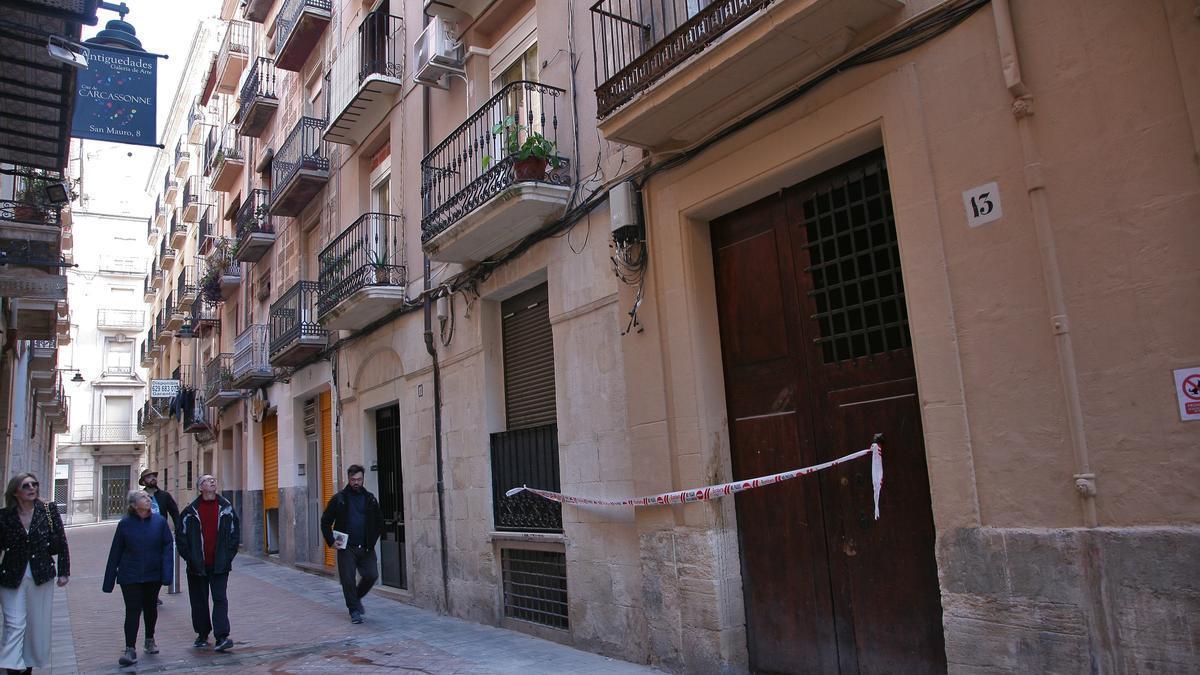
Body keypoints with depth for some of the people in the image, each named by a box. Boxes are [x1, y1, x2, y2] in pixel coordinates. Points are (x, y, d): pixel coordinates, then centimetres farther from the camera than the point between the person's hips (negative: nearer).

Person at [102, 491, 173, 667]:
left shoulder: (159, 521, -5)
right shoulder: (125, 523, -6)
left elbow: (167, 546, -2)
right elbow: (116, 552, -1)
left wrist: (167, 573, -11)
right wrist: (109, 580, 0)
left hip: (153, 575, 2)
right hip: (130, 576, -1)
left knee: (151, 608, 16)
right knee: (132, 611, -5)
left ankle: (150, 640, 35)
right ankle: (130, 650, 0)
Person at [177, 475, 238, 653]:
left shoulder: (226, 508, 4)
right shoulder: (190, 511, 1)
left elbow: (235, 533, 7)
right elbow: (182, 536, 4)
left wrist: (228, 556, 0)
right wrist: (189, 558, -3)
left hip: (220, 565, 0)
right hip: (197, 566, 0)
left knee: (220, 599, -5)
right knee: (199, 601, 10)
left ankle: (221, 637, -8)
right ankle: (202, 635, 24)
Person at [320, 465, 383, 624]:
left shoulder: (370, 499, 7)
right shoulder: (338, 499, 0)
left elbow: (379, 522, 17)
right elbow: (325, 522, 5)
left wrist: (372, 540, 7)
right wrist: (331, 541, -4)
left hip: (366, 547, 2)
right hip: (346, 548, -2)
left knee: (372, 575, -6)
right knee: (348, 580, -2)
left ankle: (357, 597, 23)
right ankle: (354, 611, 12)